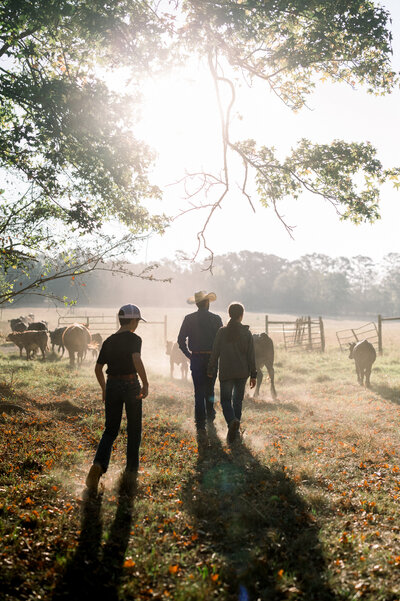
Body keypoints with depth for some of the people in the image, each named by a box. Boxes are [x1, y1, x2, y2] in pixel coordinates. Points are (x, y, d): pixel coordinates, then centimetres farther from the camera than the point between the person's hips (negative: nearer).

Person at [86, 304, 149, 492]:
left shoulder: (109, 341, 8)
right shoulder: (134, 339, -8)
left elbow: (98, 368, 10)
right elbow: (137, 360, -26)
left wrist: (104, 389, 21)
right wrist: (145, 383, -19)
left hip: (112, 385, 4)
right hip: (131, 385, -4)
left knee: (110, 430, 10)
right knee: (134, 430, 13)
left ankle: (98, 465, -12)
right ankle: (131, 470, 20)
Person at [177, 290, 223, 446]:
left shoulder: (189, 319, -1)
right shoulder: (216, 319, -2)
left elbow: (181, 340, -3)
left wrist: (189, 355, 8)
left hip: (196, 359, -1)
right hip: (212, 359, 1)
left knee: (199, 393, -2)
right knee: (209, 390, 22)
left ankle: (201, 427, -13)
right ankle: (210, 415, 40)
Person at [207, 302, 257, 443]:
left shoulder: (222, 332, -5)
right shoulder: (246, 333, -3)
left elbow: (215, 353, -2)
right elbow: (251, 356, -1)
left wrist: (211, 371, 8)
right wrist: (253, 375, 5)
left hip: (226, 372, -1)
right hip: (242, 373, 1)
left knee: (226, 400, 6)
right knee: (238, 400, 15)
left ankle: (232, 421, -21)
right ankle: (235, 430, 17)